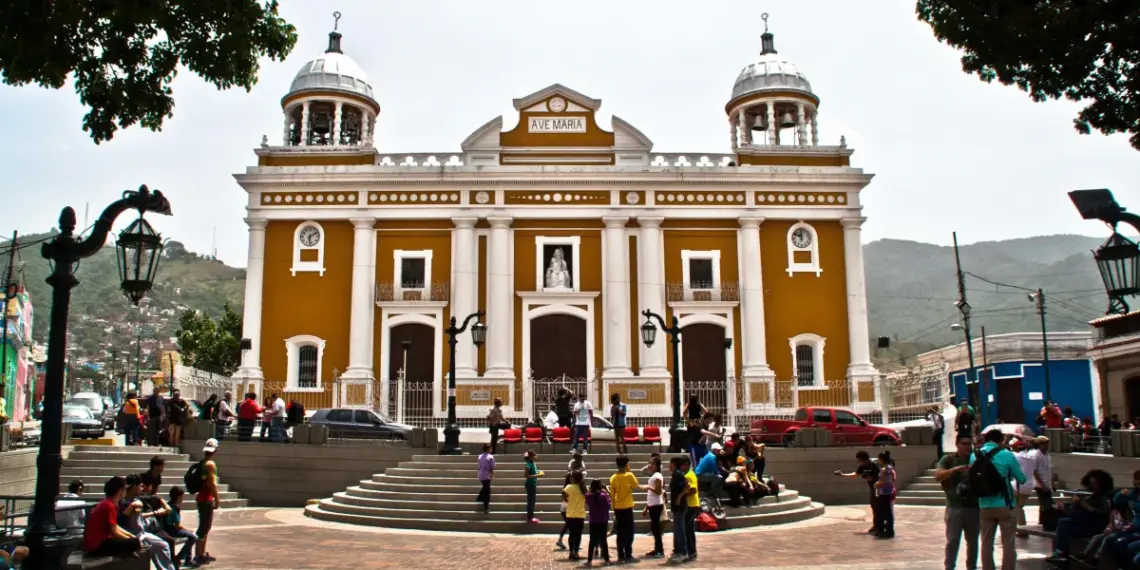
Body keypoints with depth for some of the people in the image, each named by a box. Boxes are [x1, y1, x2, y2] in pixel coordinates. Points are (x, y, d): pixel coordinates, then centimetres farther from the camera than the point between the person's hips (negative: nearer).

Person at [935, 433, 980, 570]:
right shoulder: (948, 459, 2)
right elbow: (937, 476, -11)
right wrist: (955, 469, -25)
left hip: (974, 507, 2)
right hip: (955, 507, -2)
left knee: (973, 540, 11)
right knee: (953, 540, -1)